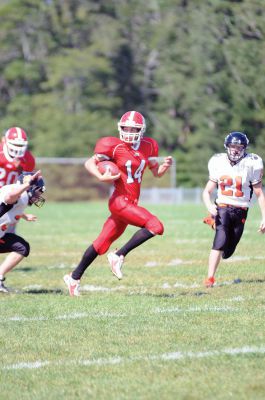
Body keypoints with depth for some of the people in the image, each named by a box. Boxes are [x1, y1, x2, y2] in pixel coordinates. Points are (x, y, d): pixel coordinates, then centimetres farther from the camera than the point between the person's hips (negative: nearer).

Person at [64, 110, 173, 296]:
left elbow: (157, 172, 16)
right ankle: (119, 256, -11)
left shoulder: (148, 146, 8)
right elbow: (89, 163, -5)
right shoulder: (115, 147, -9)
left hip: (131, 203, 7)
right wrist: (101, 177, -22)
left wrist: (166, 165, -5)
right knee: (155, 226, -20)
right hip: (120, 201, -7)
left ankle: (74, 277, 23)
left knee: (102, 243, 12)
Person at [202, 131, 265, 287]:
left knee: (228, 251, 7)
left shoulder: (251, 164, -6)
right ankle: (210, 278, -16)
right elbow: (207, 191, 3)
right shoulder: (218, 163, -1)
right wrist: (209, 205, -19)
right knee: (221, 241, -22)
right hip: (222, 208, 0)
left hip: (240, 211, 1)